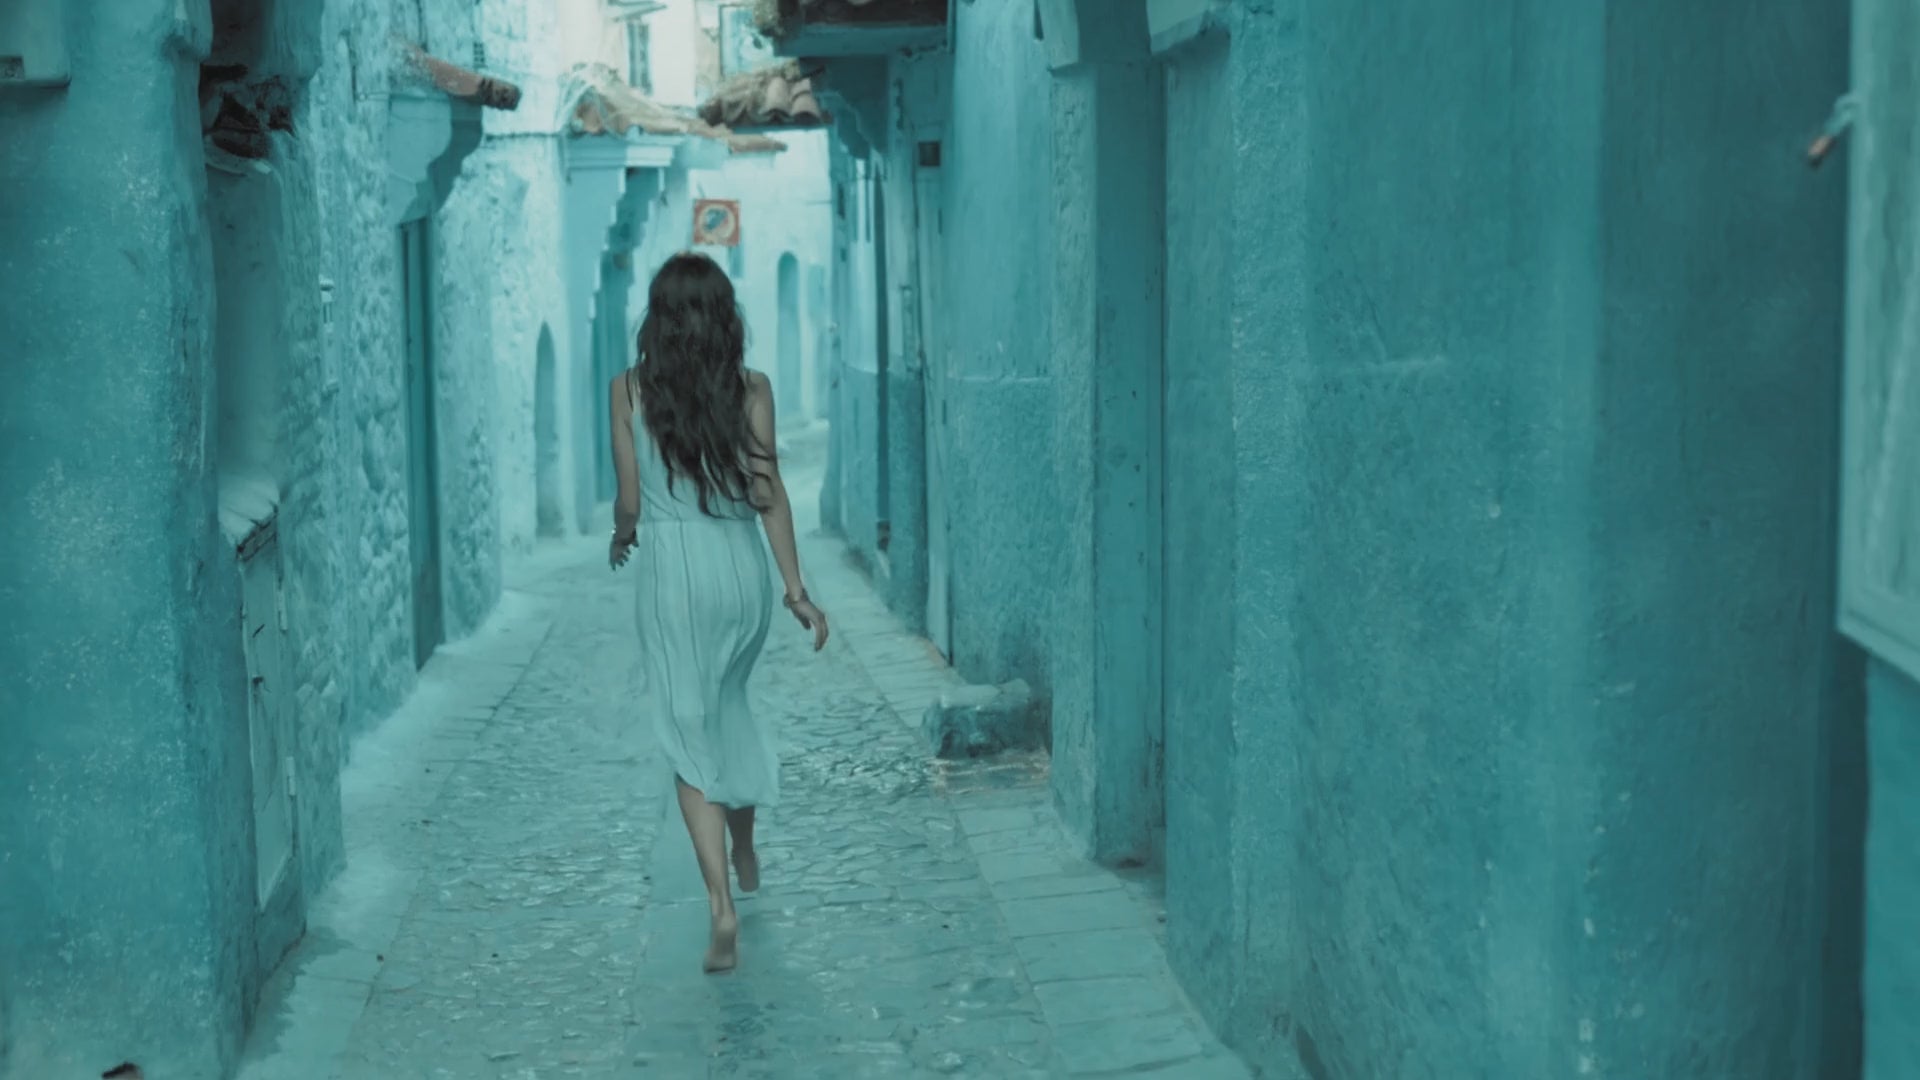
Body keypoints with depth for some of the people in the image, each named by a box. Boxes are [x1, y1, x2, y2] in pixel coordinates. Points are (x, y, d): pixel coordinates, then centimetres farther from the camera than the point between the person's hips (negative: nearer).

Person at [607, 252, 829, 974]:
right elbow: (768, 493, -6)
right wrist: (796, 589, -3)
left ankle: (722, 909, -6)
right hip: (742, 568, 2)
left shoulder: (629, 390, -4)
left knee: (690, 734, 2)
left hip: (670, 571, -2)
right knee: (728, 706, 26)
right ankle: (745, 853, 40)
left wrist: (622, 537, 20)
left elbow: (629, 500, -3)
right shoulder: (751, 388, -2)